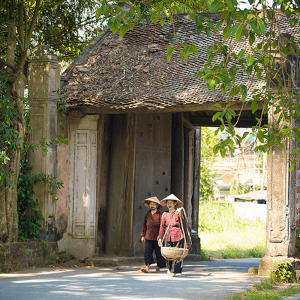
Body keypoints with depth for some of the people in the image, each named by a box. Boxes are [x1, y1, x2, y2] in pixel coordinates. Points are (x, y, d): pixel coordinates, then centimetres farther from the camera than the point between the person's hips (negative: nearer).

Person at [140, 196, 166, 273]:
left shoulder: (159, 215, -4)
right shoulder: (147, 214, 9)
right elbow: (144, 225, 15)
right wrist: (143, 235, 13)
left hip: (157, 238, -3)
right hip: (148, 237, 3)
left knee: (159, 252, 5)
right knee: (147, 252, -6)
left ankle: (158, 267, 18)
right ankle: (147, 267, -10)